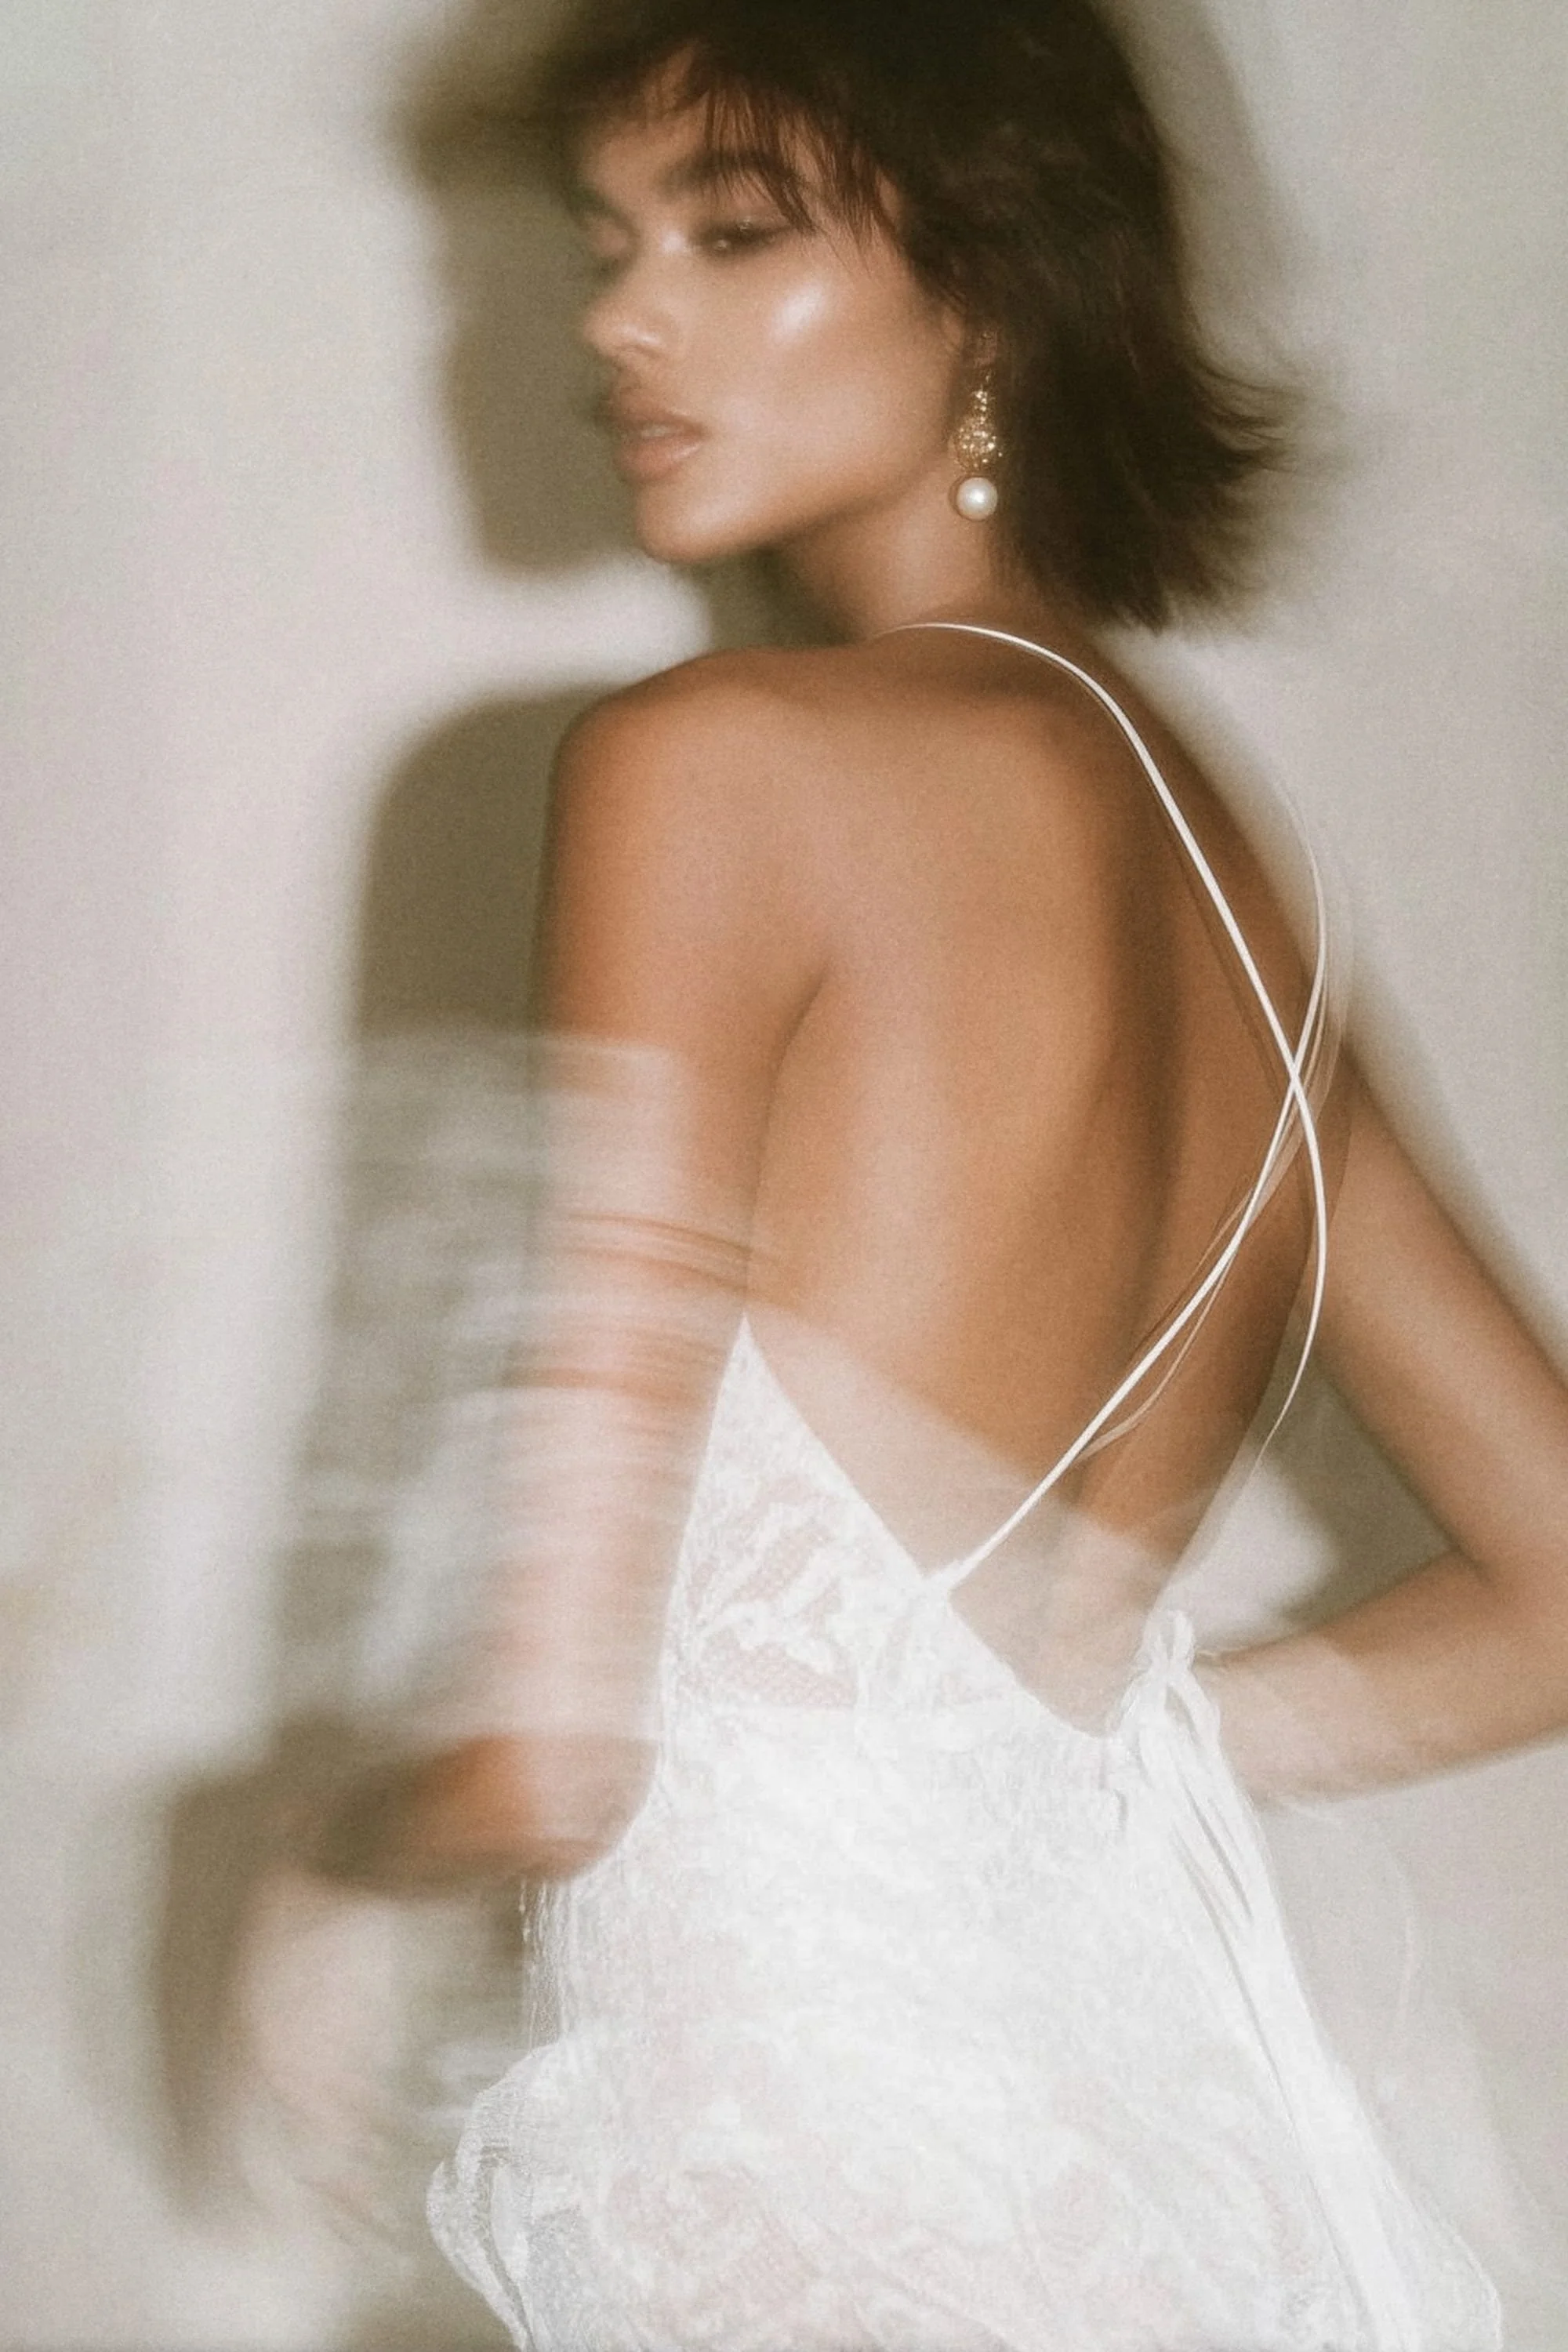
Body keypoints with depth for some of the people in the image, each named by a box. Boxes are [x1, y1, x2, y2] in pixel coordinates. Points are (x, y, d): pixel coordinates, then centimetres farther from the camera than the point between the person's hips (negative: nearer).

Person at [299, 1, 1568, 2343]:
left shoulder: (723, 761, -14)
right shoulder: (1233, 878, 7)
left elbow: (548, 1742, -18)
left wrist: (324, 1860, 3)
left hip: (830, 2151, -7)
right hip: (1170, 2126, 8)